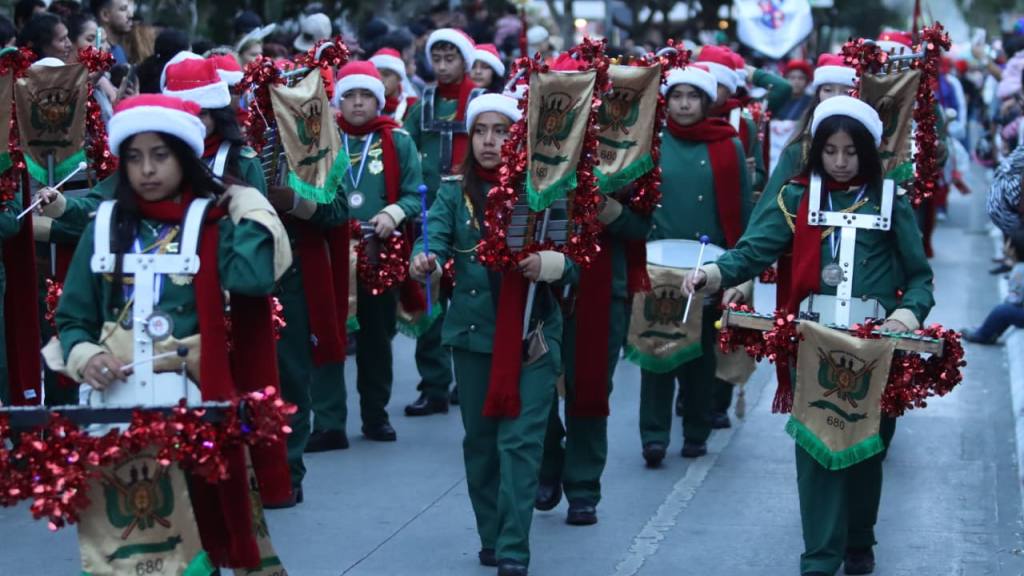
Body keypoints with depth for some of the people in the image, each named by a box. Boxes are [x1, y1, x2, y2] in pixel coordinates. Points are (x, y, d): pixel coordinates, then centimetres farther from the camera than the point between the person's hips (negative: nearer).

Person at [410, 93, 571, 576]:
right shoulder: (454, 191, 4)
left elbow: (571, 260, -2)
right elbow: (435, 237, -13)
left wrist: (546, 263, -24)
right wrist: (423, 261, -36)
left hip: (533, 331, -2)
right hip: (474, 331, 2)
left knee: (520, 440, -8)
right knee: (480, 438, 11)